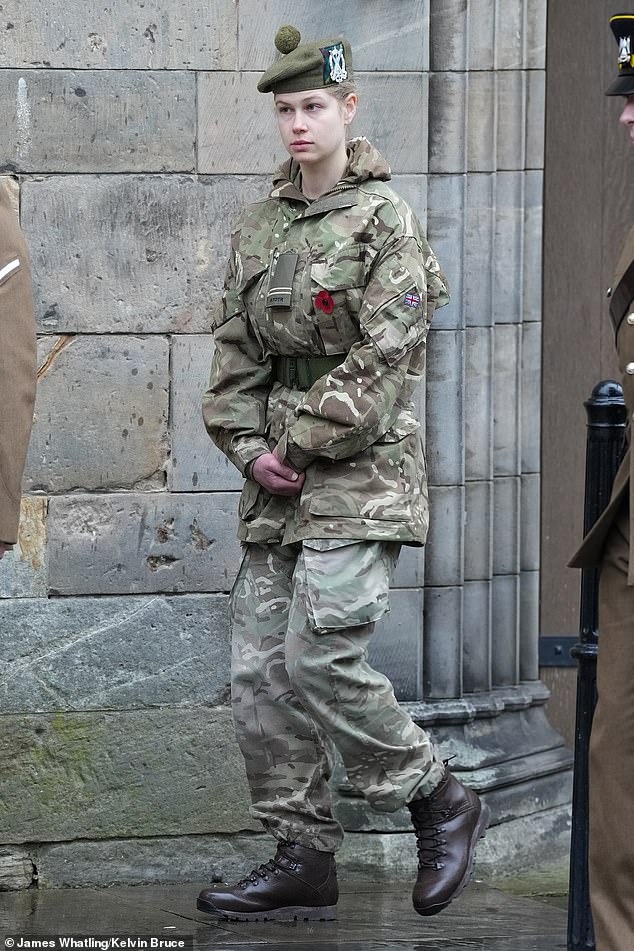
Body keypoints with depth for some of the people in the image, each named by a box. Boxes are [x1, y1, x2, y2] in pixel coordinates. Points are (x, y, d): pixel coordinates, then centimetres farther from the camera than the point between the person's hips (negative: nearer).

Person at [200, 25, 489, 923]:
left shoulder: (384, 218, -8)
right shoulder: (259, 224, 12)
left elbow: (384, 356, -14)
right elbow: (234, 350, 13)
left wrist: (300, 445, -13)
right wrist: (249, 446, -2)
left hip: (359, 477, -7)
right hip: (275, 481, 7)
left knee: (319, 656, -15)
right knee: (261, 670, 4)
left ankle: (440, 802, 4)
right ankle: (302, 857, 11)